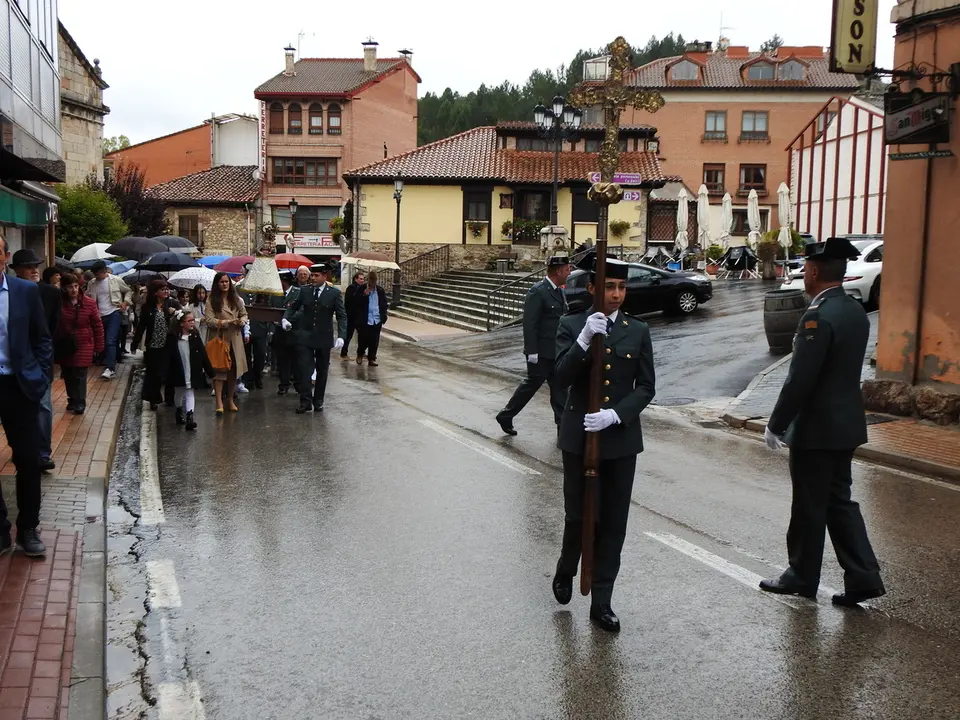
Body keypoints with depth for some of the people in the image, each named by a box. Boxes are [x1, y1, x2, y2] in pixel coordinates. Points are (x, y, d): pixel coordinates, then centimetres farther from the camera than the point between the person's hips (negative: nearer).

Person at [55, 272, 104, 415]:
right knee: (67, 375, 11)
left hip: (83, 345, -2)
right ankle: (72, 400, 27)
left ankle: (80, 403, 5)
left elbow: (98, 325, -1)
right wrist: (54, 345, 2)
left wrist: (98, 346, 0)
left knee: (79, 375, -5)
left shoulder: (89, 303, -7)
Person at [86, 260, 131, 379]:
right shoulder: (91, 283, 3)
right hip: (99, 316, 5)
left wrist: (125, 302, -4)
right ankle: (111, 366, 27)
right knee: (103, 342, 12)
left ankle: (110, 368, -21)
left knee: (110, 341, -17)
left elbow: (128, 290, 10)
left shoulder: (115, 280, -3)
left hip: (113, 313, -5)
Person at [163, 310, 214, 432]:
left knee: (189, 393, -4)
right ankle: (180, 412, 40)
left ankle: (190, 417, -12)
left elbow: (203, 354, -1)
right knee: (179, 392, 17)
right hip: (178, 372, 0)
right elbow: (167, 357, -11)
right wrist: (165, 375, -14)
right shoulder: (172, 338, -11)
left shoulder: (195, 336, -5)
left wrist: (209, 370, 1)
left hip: (192, 371, 0)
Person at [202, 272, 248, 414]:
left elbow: (244, 314, 18)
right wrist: (227, 322, -19)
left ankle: (231, 400, 20)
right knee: (219, 370, -7)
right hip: (219, 339, -4)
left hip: (234, 339, 4)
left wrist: (241, 321, -5)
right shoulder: (211, 300, -3)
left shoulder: (236, 299, 12)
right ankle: (219, 403, -6)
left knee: (233, 370, 7)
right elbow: (209, 320, -11)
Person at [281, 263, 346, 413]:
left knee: (322, 371, 10)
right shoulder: (304, 290, 2)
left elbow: (342, 316, -7)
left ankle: (318, 402, 22)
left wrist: (341, 336, -19)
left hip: (324, 338, -1)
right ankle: (305, 402, 0)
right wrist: (285, 318, -9)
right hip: (305, 336, 1)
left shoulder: (334, 293, -6)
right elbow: (293, 306, 11)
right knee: (305, 370, -6)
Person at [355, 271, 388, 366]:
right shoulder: (361, 290, 0)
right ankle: (360, 355, 27)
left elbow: (384, 305, 11)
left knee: (374, 341, 2)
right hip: (364, 320, -2)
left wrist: (383, 318, 4)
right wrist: (364, 295, -19)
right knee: (363, 340, 2)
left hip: (377, 321, 2)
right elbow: (357, 304, -6)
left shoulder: (381, 291, 8)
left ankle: (371, 359, 12)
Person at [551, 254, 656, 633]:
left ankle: (601, 601, 17)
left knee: (613, 521, 5)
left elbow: (646, 387, 0)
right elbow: (562, 377, -13)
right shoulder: (571, 326, -1)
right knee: (578, 515, 3)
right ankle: (565, 570, 34)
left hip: (622, 438, 2)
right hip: (579, 436, -2)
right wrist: (584, 339, -26)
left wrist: (615, 415, -15)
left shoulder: (638, 331, 4)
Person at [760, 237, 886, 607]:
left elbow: (799, 380, -23)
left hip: (817, 429, -9)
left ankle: (802, 577, 21)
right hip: (845, 424, 9)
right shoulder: (855, 311, 7)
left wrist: (776, 425, -12)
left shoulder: (818, 317, -22)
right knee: (839, 500, 16)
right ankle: (863, 576, 15)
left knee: (809, 506, 6)